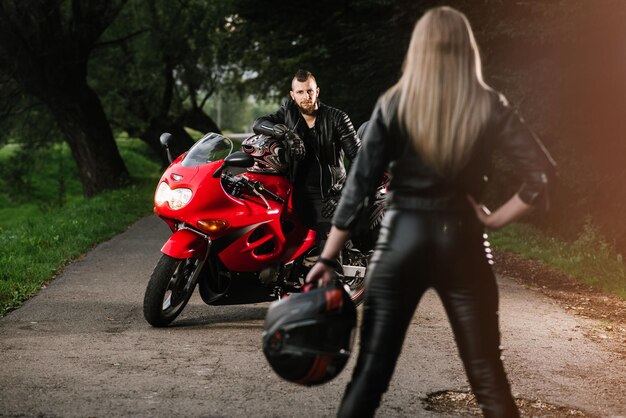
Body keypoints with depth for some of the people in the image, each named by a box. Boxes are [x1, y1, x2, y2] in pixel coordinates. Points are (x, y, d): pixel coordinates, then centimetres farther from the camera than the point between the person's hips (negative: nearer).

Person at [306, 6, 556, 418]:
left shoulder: (394, 105, -2)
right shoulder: (489, 107, -1)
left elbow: (360, 185, -4)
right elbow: (542, 174, -9)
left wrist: (327, 259, 0)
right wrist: (496, 219, -1)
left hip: (402, 240, 0)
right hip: (462, 243, 0)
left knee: (372, 370, 5)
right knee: (488, 375, 9)